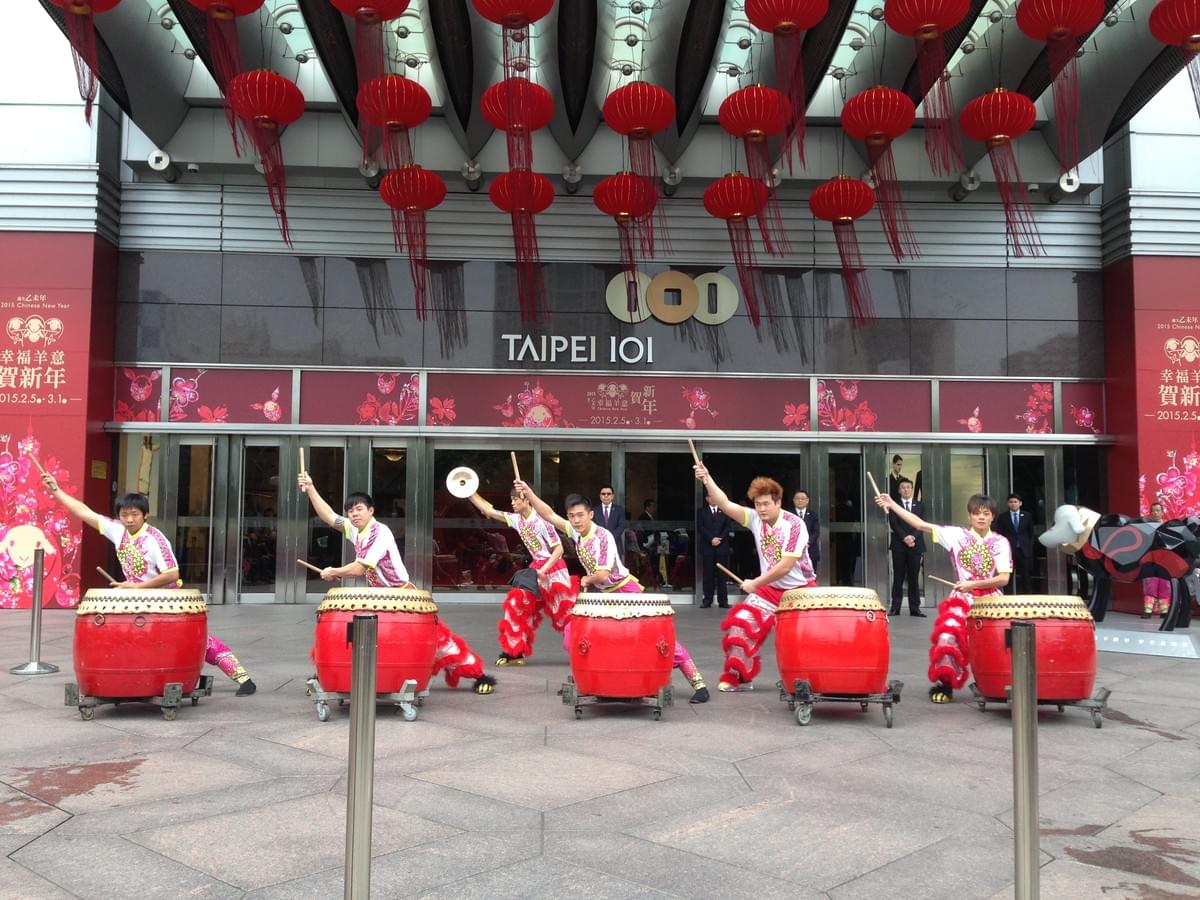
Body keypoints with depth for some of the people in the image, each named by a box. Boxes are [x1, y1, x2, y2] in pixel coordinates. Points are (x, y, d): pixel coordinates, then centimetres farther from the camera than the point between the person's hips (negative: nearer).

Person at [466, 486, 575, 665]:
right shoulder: (516, 519, 3)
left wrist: (543, 570, -23)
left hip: (553, 569, -7)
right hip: (535, 569, 7)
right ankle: (515, 652, 8)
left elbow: (559, 549, -17)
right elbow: (489, 510, 5)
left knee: (566, 613, -3)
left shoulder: (541, 520, -18)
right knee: (518, 603, 1)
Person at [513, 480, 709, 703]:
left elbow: (603, 575, -27)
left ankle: (698, 683, -10)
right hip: (602, 595, 8)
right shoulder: (576, 532, -3)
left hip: (626, 591, -7)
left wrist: (586, 580, -7)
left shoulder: (603, 537, -24)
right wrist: (528, 491, -12)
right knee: (572, 632, 0)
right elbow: (548, 514, -3)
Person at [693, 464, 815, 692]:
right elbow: (726, 505, -18)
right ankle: (738, 677, 6)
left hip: (801, 590, -4)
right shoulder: (755, 519, -6)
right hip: (771, 588, 4)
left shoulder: (794, 525, -22)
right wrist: (707, 480, -31)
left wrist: (755, 583, -17)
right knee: (742, 622, -7)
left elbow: (785, 567, -24)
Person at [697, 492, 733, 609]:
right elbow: (700, 527, 1)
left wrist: (720, 538, -10)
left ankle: (723, 600, 0)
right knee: (707, 574, -2)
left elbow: (728, 527, 4)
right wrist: (711, 539, -11)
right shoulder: (701, 511, 12)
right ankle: (707, 600, 0)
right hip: (707, 547, 0)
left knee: (722, 574, -1)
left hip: (722, 546, 0)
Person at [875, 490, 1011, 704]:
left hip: (990, 599, 1)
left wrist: (973, 584, -13)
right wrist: (892, 504, -10)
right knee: (948, 633, -24)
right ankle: (945, 683, -7)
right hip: (962, 598, -1)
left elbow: (1004, 579, -3)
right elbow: (921, 525, -4)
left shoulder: (1000, 542, 2)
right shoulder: (957, 535, 2)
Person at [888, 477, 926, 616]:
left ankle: (915, 608, 4)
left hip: (915, 545, 1)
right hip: (899, 545, -1)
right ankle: (895, 607, 2)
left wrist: (913, 537, -12)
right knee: (898, 577, 0)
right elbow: (893, 524, -4)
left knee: (914, 578, 2)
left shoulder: (919, 505, 13)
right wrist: (905, 537, -16)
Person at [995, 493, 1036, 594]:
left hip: (1024, 550, 2)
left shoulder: (1027, 516, 10)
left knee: (1026, 577, 5)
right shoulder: (1002, 517, 4)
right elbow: (999, 534, 3)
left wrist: (1030, 546, 4)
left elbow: (1031, 533, 13)